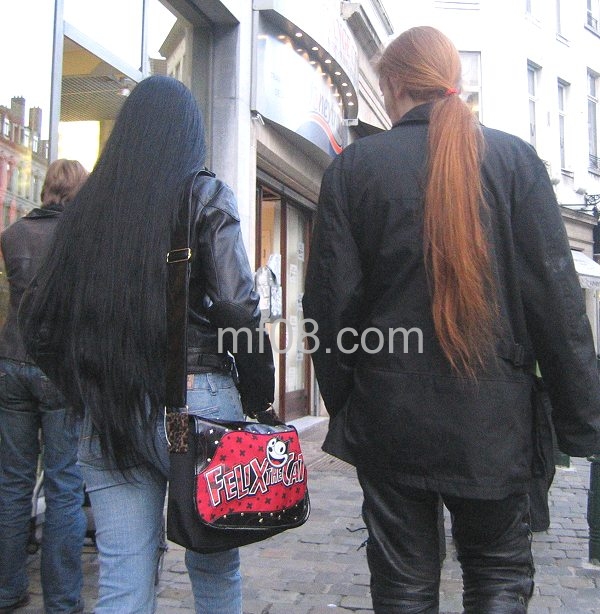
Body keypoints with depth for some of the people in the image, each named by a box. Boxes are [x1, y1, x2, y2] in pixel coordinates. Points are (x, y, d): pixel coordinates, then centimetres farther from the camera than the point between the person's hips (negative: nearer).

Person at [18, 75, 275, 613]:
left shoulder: (88, 206, 9)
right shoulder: (206, 195, -2)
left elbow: (39, 318, 8)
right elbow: (238, 306, -11)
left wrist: (89, 391, 16)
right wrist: (259, 396, -1)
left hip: (107, 416, 3)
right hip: (197, 400, -3)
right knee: (214, 568, 14)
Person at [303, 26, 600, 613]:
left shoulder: (352, 166, -2)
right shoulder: (514, 157, 0)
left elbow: (331, 300, -3)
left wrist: (342, 403, 9)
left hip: (389, 416, 0)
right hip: (492, 415, 1)